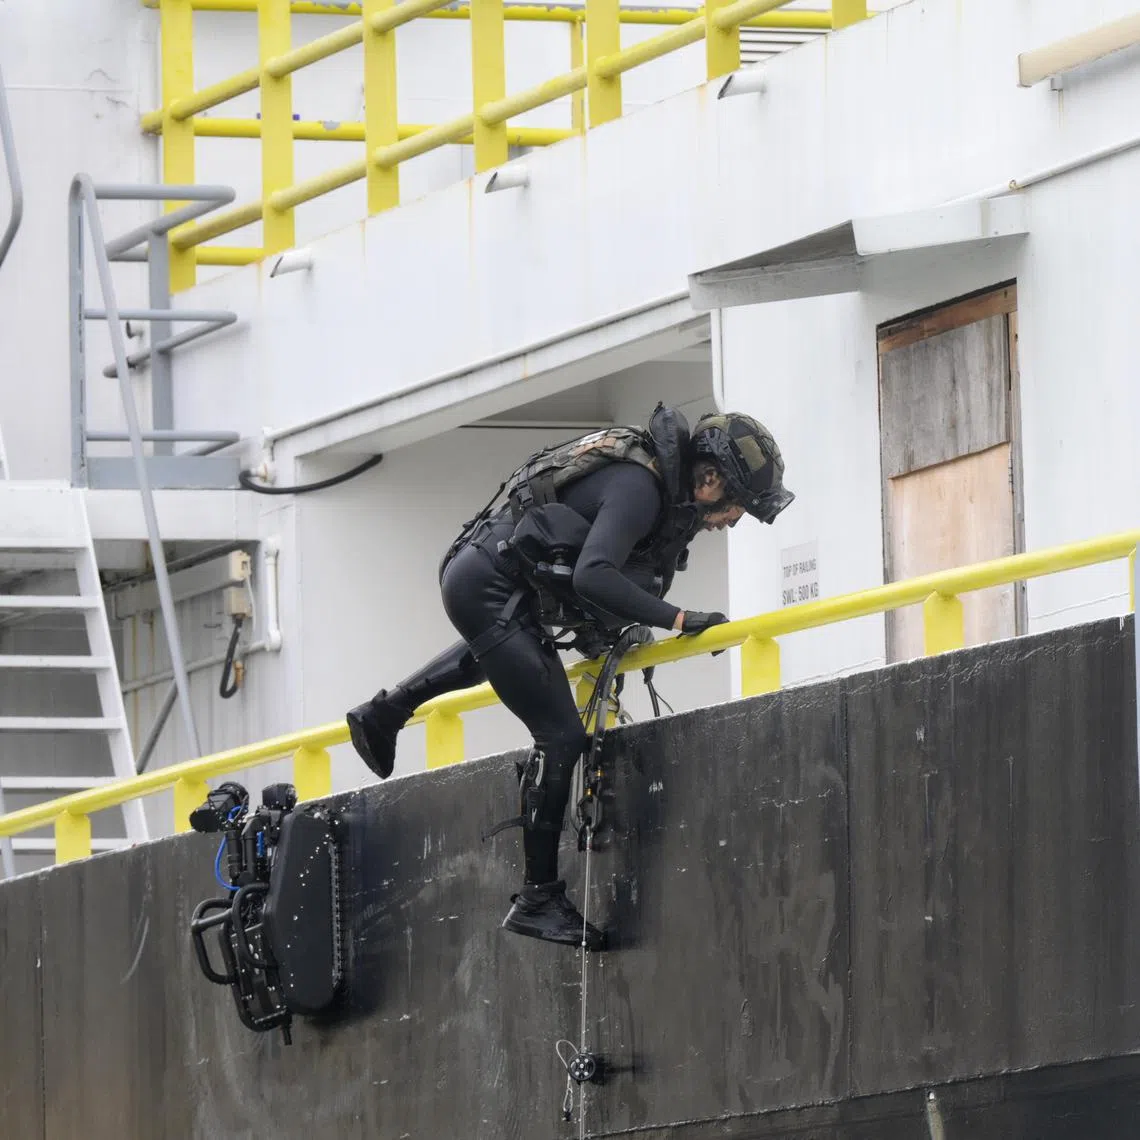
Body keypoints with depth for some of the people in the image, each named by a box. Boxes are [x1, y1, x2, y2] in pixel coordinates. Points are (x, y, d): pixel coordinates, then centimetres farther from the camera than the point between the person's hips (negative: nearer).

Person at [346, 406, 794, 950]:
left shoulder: (668, 484, 6)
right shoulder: (639, 486, -23)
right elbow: (593, 576, -36)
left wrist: (607, 636, 15)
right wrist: (677, 618, -37)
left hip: (475, 574, 10)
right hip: (490, 588, -10)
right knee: (560, 736, -13)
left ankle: (383, 714, 52)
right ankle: (538, 899, -10)